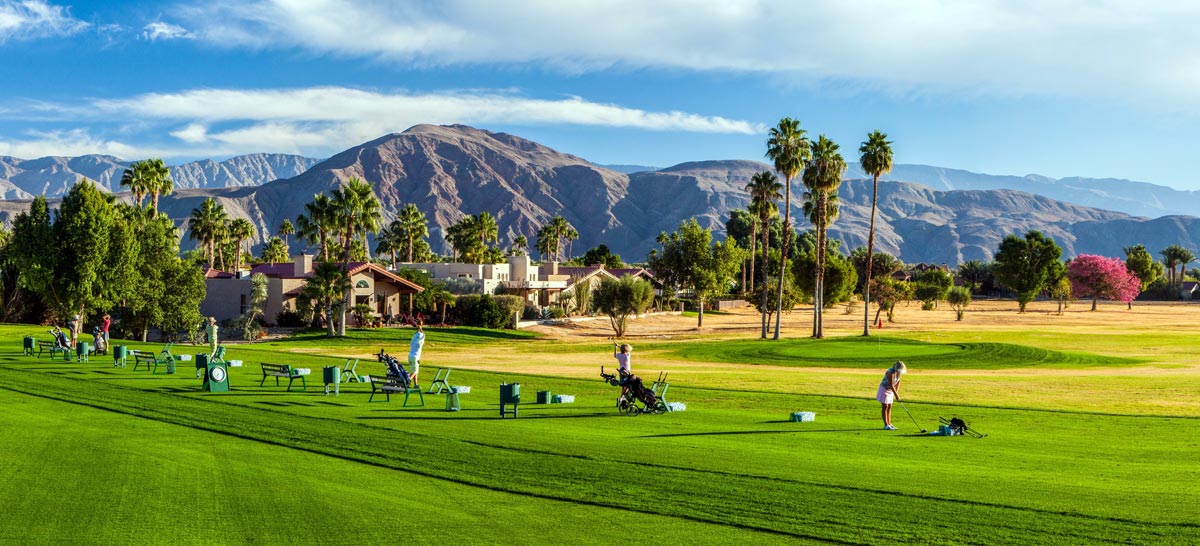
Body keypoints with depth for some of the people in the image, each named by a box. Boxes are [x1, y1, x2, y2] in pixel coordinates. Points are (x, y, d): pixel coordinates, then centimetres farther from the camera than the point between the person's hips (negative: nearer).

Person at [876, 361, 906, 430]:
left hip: (890, 390, 8)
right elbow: (891, 385, -28)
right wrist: (896, 395, -23)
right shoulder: (891, 372, -29)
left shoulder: (898, 372, -6)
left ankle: (889, 424, 15)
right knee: (885, 407, -5)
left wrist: (896, 392, -2)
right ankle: (886, 425, -3)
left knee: (889, 407, 10)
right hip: (884, 389, -8)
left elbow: (898, 382, 3)